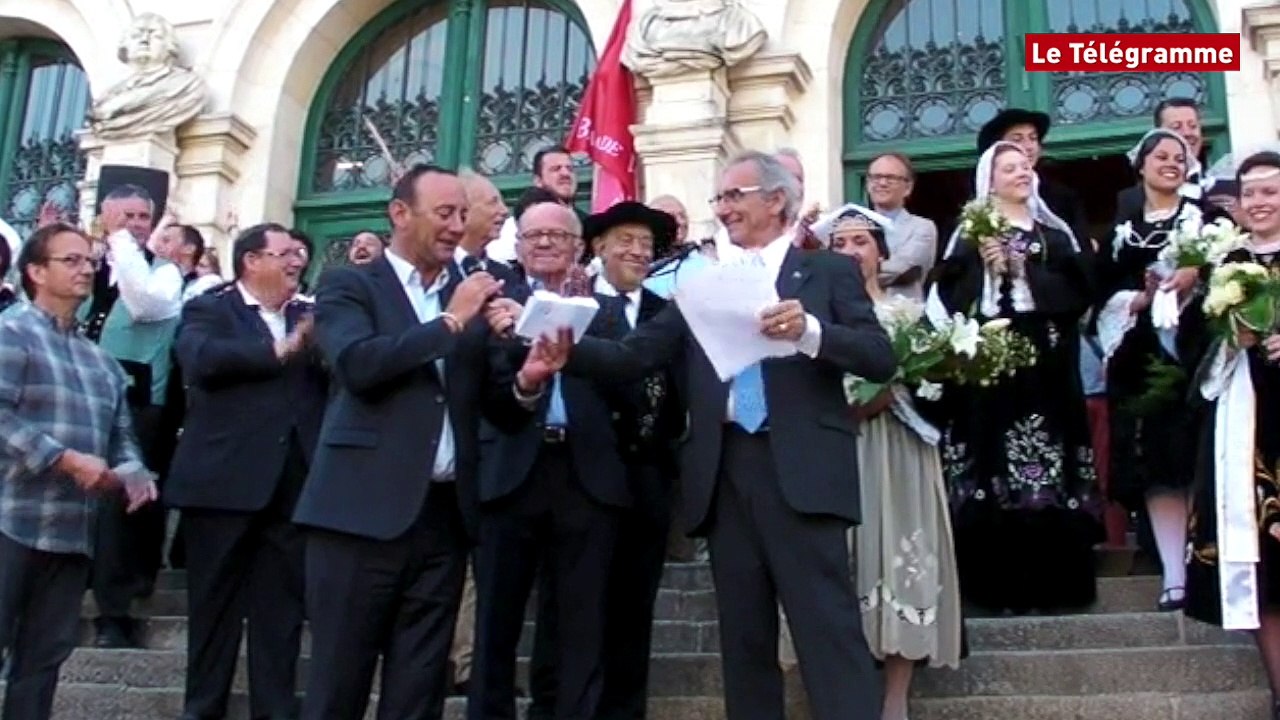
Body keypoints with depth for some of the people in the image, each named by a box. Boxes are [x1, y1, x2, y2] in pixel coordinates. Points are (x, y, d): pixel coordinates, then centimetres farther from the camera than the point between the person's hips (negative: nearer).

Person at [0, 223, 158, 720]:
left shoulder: (99, 360, 18)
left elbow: (119, 433, 19)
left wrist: (132, 472, -2)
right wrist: (67, 460, -21)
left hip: (72, 530, 7)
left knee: (43, 658, 9)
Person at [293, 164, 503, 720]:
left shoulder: (469, 294, 15)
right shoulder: (349, 285, 4)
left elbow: (482, 398, 7)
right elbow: (357, 363, -16)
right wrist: (450, 320, -11)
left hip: (445, 513, 4)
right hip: (366, 508, -4)